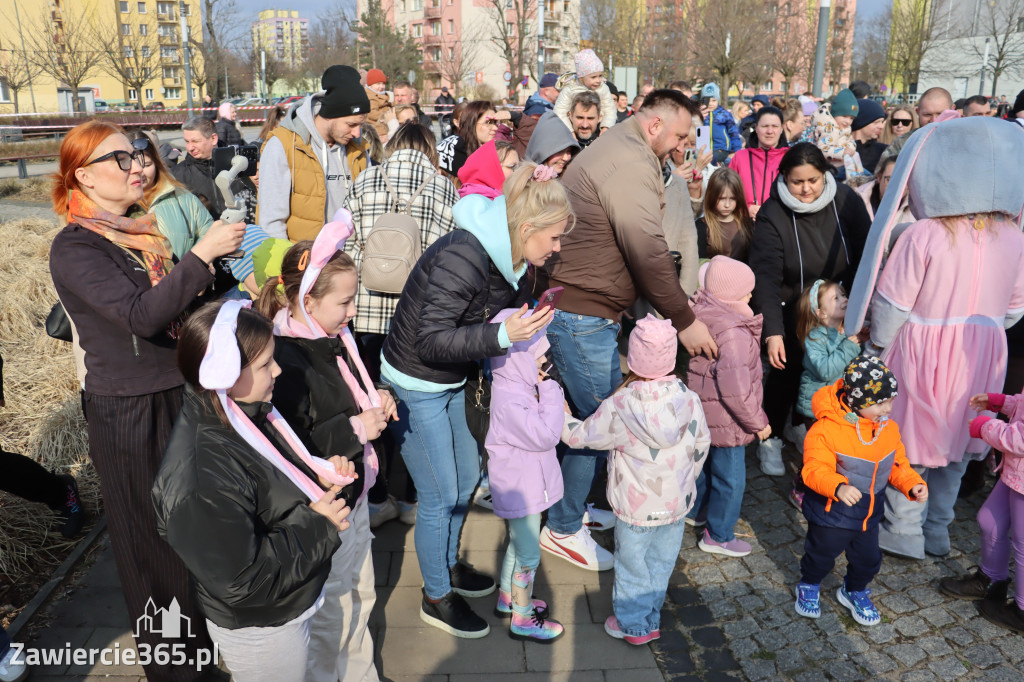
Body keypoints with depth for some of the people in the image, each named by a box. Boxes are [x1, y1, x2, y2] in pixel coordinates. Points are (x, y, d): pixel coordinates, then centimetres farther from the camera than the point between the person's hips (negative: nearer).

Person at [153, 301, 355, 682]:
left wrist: (318, 475, -7)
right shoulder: (202, 480, -35)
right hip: (259, 632, -8)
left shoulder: (247, 415, -7)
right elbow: (241, 580, -30)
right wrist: (317, 526, -25)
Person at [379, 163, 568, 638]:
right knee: (440, 496, 1)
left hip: (451, 383, 9)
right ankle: (436, 598, 24)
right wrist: (502, 336, -41)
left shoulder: (510, 258, -2)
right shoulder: (462, 259, -30)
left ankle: (447, 563, 45)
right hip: (415, 387, -9)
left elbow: (511, 312, 10)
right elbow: (430, 341, -32)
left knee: (466, 475, 21)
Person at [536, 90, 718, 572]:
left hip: (579, 306, 11)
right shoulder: (630, 163, -17)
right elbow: (649, 253, -21)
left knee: (601, 411, 18)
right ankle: (563, 529, 15)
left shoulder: (619, 150, 18)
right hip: (581, 313, -11)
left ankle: (574, 506, 34)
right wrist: (684, 321, -13)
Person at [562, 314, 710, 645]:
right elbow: (701, 445, 2)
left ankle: (632, 624, 34)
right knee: (661, 563, 22)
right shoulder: (689, 400, -12)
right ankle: (650, 620, 40)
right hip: (678, 504, 4)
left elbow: (577, 436, -13)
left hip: (637, 509, -4)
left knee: (632, 565, 17)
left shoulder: (618, 408, -24)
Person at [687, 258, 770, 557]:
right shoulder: (733, 333, -29)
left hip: (702, 414, 9)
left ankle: (694, 510, 50)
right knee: (730, 479, 8)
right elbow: (734, 388, -31)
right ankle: (718, 536, 25)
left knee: (705, 463, 29)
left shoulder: (702, 315, -2)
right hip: (726, 421, -9)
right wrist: (757, 422, -19)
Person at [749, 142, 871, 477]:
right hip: (790, 308, -2)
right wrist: (773, 332, -32)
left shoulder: (847, 202, -11)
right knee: (788, 366, -8)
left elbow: (865, 258, -7)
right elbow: (766, 276, -25)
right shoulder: (772, 214, -18)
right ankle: (771, 439, 13)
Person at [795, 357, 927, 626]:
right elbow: (815, 469, -29)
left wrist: (912, 484, -9)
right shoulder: (827, 428, -26)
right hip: (830, 510, -5)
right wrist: (838, 487, -46)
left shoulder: (889, 428, -3)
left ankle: (854, 591, 49)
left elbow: (897, 463, 8)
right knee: (821, 555, 14)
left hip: (868, 512, 6)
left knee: (868, 559, 18)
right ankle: (809, 586, 46)